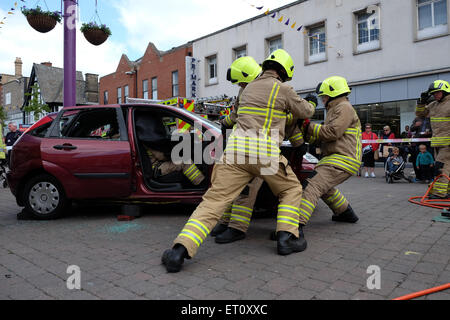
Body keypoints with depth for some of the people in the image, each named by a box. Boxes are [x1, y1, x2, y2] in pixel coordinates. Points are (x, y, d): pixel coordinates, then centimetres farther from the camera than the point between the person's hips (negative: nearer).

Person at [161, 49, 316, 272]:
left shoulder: (249, 88, 24)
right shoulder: (283, 89, 9)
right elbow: (305, 113, 21)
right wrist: (310, 105, 46)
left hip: (236, 148, 4)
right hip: (265, 152, -3)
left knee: (214, 200, -2)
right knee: (292, 190, 21)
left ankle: (181, 249, -14)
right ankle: (286, 238, 11)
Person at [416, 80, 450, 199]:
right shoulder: (433, 105, 15)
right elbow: (420, 113, 25)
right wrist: (422, 102, 10)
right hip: (437, 142, 8)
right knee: (440, 166, 10)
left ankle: (439, 192, -10)